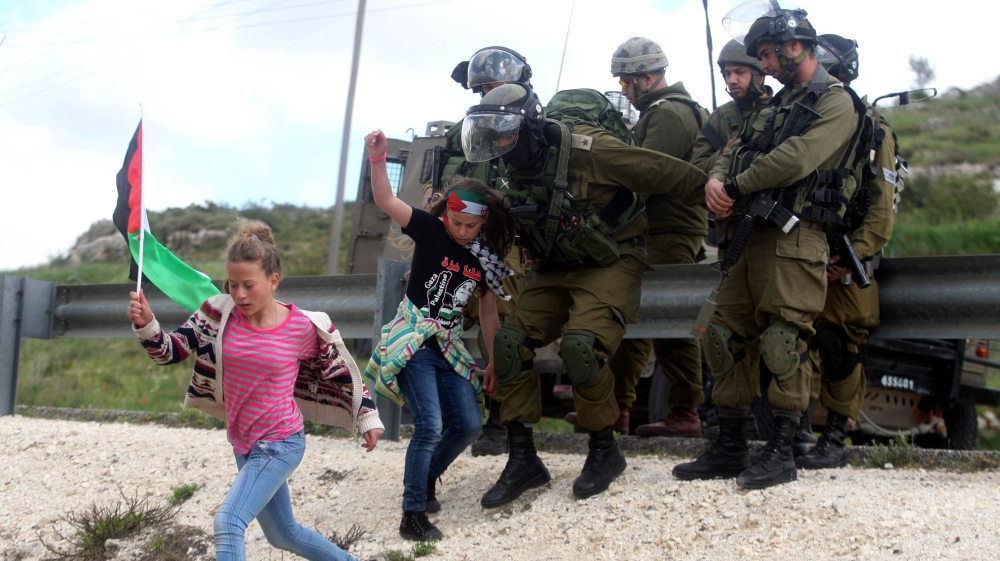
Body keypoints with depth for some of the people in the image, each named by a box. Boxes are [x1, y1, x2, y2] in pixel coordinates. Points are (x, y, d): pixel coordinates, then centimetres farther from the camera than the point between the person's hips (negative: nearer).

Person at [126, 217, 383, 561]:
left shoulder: (305, 327, -15)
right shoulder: (219, 314, -8)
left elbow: (342, 372, -1)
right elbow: (169, 352, -6)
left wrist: (367, 417, 2)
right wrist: (145, 325, -25)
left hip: (281, 445, -6)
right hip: (244, 444, 6)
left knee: (228, 522, -23)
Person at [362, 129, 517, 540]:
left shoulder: (487, 259, 4)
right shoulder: (431, 231, -8)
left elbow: (488, 312, 12)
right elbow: (385, 201, -22)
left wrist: (493, 361, 12)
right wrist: (377, 158, -37)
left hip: (449, 347, 6)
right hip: (413, 342, -6)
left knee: (469, 424, 4)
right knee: (429, 425, -15)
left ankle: (425, 480, 29)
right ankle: (412, 516, -4)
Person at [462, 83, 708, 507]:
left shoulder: (586, 151, -22)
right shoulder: (516, 173, 0)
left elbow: (667, 173, -17)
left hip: (611, 262, -7)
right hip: (556, 269, 7)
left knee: (580, 345, -28)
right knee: (510, 342, -11)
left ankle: (604, 451, -5)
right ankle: (523, 460, -2)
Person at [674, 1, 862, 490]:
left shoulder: (835, 103, -4)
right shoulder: (775, 105, 23)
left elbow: (795, 160, -18)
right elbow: (735, 152, 15)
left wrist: (735, 186, -9)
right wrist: (716, 179, -8)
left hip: (794, 239, -9)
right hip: (750, 235, 9)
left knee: (781, 343, -10)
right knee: (726, 337, 6)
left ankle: (781, 453, 0)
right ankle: (729, 449, 13)